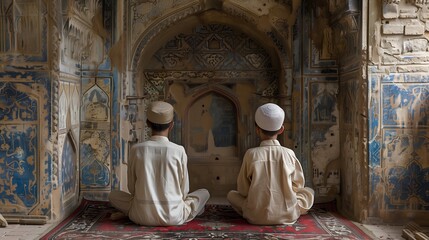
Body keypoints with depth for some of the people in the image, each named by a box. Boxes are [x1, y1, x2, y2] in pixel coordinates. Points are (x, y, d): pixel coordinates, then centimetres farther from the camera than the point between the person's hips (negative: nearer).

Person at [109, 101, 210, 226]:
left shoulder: (136, 149, -4)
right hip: (173, 217, 1)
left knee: (113, 195, 26)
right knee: (204, 193, 23)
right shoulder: (179, 151, -8)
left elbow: (131, 188, 4)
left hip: (142, 216, 0)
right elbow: (184, 191, 0)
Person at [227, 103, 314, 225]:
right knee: (309, 192, 25)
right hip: (287, 215, 2)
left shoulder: (251, 154, -6)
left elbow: (243, 190, 0)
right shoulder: (289, 154, -4)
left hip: (256, 217, -2)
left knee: (231, 194, 23)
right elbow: (298, 185, 6)